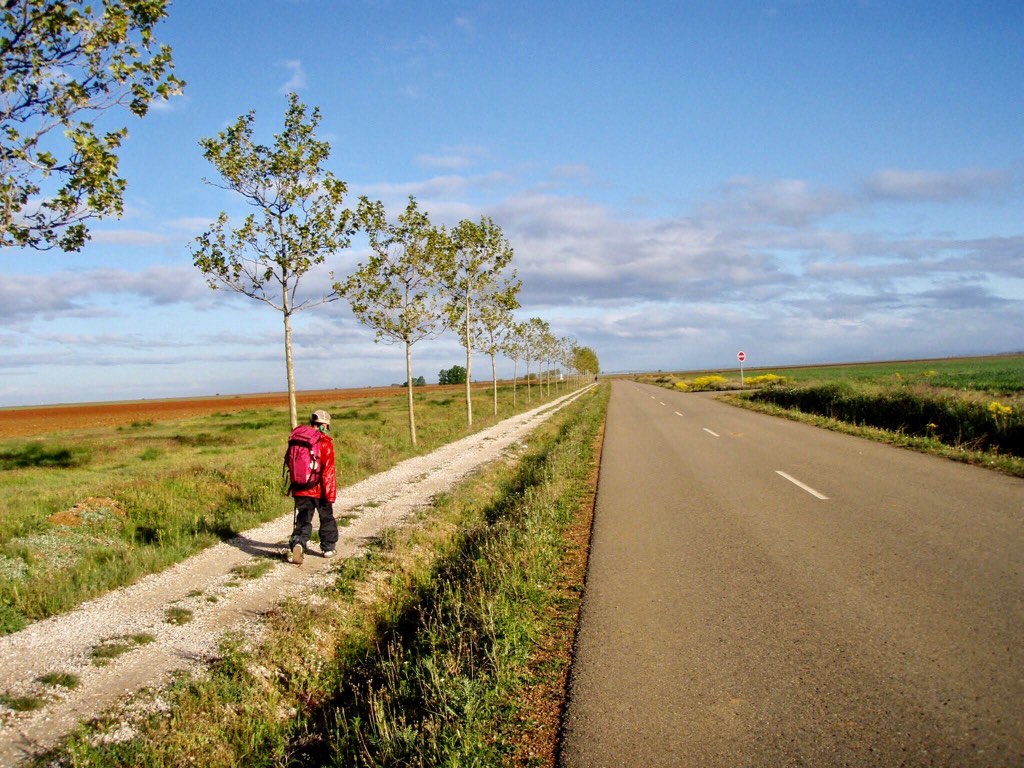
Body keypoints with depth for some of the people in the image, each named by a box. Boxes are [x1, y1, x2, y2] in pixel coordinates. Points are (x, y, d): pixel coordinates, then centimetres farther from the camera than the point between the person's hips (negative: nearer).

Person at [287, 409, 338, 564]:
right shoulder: (325, 442, -13)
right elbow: (328, 470, -16)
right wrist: (330, 493, -13)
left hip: (300, 489, 3)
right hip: (319, 490, -3)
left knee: (303, 520, 9)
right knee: (327, 518, 16)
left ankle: (297, 543, -14)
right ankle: (328, 548, 24)